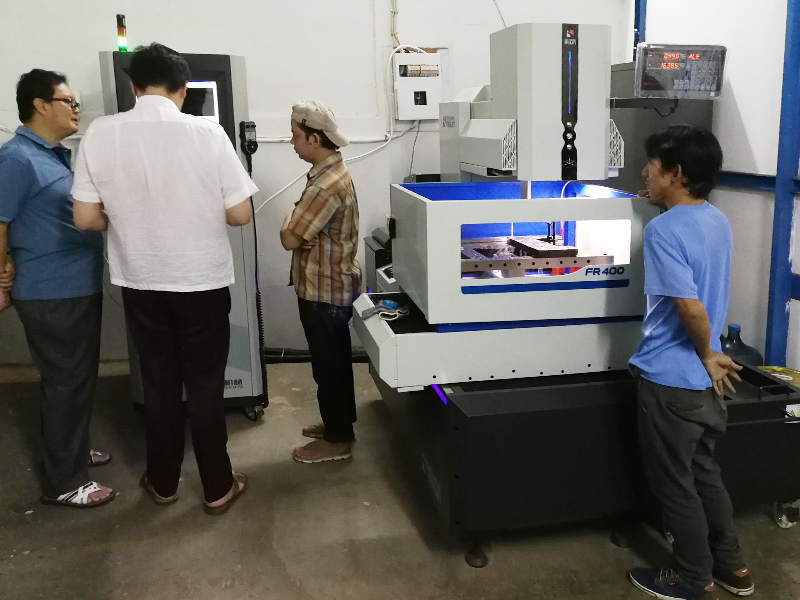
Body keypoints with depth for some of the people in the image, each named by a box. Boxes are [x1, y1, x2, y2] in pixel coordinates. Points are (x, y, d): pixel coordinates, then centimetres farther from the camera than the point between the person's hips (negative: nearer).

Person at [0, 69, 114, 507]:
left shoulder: (58, 154, 11)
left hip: (79, 287, 9)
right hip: (51, 294, -9)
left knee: (78, 377, 19)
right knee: (66, 381, 0)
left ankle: (72, 451, 36)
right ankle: (63, 481, 13)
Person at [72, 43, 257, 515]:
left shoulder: (101, 134, -7)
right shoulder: (207, 133, -13)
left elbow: (86, 218, -5)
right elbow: (240, 214, -10)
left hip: (140, 283, 2)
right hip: (203, 281, -2)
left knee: (159, 383, 17)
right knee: (205, 385, 10)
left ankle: (163, 483, 32)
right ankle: (218, 488, 23)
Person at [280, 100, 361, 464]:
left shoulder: (326, 184, -26)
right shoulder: (332, 171, 8)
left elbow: (290, 238, -22)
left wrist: (290, 219, -5)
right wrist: (297, 219, 3)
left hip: (324, 290, -10)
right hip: (331, 284, 10)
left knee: (328, 364, 2)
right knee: (334, 359, 20)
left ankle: (337, 440, 15)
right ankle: (338, 422, 35)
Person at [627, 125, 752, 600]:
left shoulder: (663, 229, -21)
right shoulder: (719, 222, 5)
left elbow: (691, 307, -27)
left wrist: (706, 355, -12)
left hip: (672, 379, -8)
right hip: (709, 381, 8)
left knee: (675, 483, 9)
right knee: (705, 472, 22)